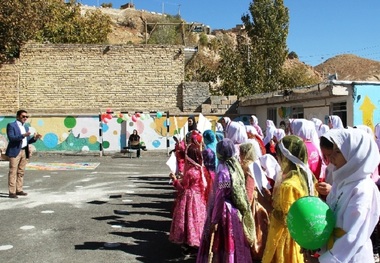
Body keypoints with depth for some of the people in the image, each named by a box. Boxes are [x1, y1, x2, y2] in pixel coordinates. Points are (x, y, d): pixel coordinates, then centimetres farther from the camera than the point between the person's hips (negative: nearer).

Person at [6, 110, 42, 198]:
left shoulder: (26, 127, 18)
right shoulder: (11, 125, -3)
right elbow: (11, 138, -15)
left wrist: (35, 138, -2)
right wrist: (23, 135, -26)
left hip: (24, 151, 7)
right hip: (15, 151, -7)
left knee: (21, 172, 9)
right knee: (13, 172, -5)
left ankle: (19, 190, 14)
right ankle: (12, 192, -4)